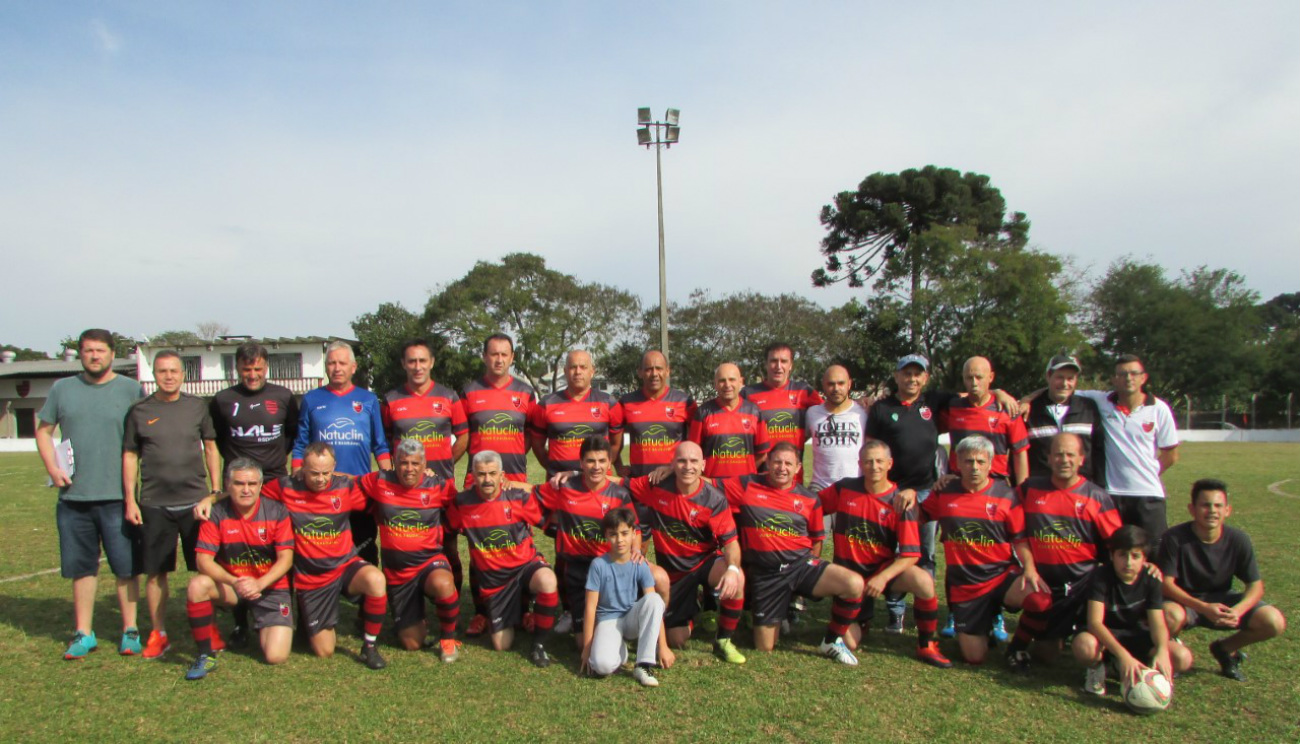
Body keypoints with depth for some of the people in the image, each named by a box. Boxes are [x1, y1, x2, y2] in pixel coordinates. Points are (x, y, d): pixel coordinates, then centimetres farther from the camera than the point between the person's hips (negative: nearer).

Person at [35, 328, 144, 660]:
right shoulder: (62, 389, 9)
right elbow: (43, 430, 15)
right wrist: (52, 468, -1)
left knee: (126, 567, 2)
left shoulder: (131, 390, 1)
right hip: (73, 496, 3)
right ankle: (83, 633, 23)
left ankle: (130, 631, 13)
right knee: (82, 567, 12)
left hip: (118, 496, -3)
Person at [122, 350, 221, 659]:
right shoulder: (140, 411, 3)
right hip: (154, 504, 0)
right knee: (155, 572, 6)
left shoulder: (197, 406, 4)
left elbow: (211, 448, 10)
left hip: (195, 500, 0)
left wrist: (216, 491, 6)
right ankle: (158, 634, 20)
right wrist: (130, 500, 1)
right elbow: (130, 456, 6)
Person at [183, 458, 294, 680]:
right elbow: (203, 560, -15)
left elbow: (286, 558, -11)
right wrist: (234, 582, -30)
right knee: (197, 585, -31)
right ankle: (207, 654, -11)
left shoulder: (277, 512, -10)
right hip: (230, 585, 1)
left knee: (276, 656, -15)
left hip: (271, 587, -1)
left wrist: (259, 584, -27)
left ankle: (266, 628, 24)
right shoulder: (216, 514, -9)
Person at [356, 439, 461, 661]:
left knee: (443, 584, -40)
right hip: (396, 570, 2)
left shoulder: (438, 486, -7)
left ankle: (448, 638, -10)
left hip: (430, 561, -2)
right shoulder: (379, 482, -4)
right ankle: (417, 624, 44)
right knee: (411, 643, 4)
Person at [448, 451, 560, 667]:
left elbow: (546, 522, 1)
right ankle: (517, 611, 40)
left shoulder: (519, 497, -12)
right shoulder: (461, 503, -9)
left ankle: (539, 645, -15)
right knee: (502, 645, 4)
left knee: (548, 583, -39)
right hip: (492, 577, 2)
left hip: (525, 564, -2)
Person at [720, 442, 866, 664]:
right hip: (764, 575, -1)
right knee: (764, 647, 0)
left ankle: (832, 641, 0)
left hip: (801, 564, 1)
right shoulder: (746, 486, -1)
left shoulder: (810, 500, 6)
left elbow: (817, 539, 16)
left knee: (854, 584, -25)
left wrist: (812, 568, 6)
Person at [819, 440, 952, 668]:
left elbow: (911, 554, -14)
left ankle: (926, 646, -8)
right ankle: (861, 620, 27)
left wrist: (883, 577, -28)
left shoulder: (901, 501, -11)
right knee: (849, 643, -11)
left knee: (924, 583, -32)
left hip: (884, 568, 0)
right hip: (849, 570, 1)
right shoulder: (844, 488, -7)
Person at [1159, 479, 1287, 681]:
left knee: (1274, 622, -18)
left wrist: (1238, 610, -27)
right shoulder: (1175, 538, -21)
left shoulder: (1238, 540, -10)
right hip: (1185, 600, -4)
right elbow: (1167, 583, -21)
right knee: (1171, 616, -39)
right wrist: (1204, 608, -35)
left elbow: (1255, 585, -6)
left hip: (1221, 599, 4)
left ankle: (1225, 648, 12)